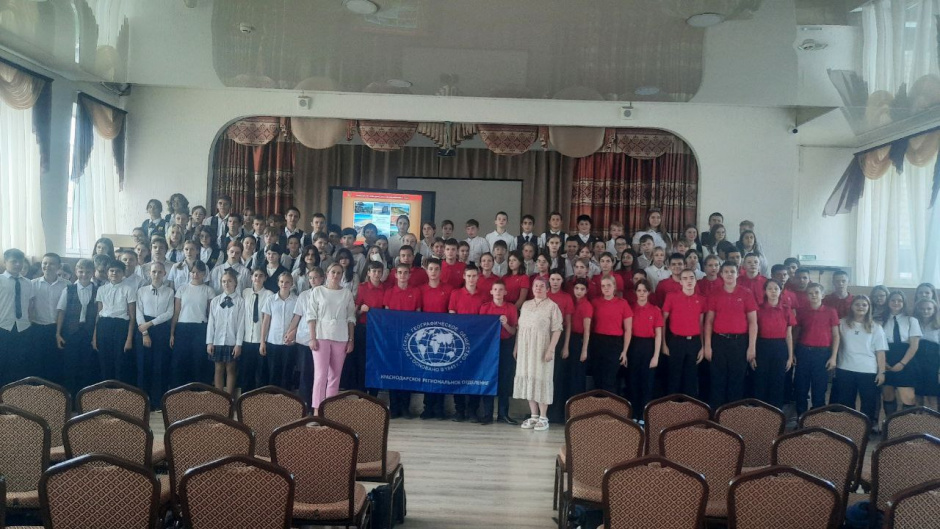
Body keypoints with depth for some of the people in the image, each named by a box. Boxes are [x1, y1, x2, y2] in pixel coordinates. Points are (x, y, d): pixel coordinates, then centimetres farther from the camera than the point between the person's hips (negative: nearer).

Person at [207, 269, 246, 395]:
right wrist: (209, 342, 0)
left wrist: (238, 343, -9)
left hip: (232, 342, -2)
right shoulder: (215, 300, 3)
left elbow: (241, 323, -6)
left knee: (231, 369, 6)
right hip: (217, 341, 2)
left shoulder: (240, 301, -5)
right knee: (219, 369, 9)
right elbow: (211, 322, 3)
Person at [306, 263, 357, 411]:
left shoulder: (347, 293, 8)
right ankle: (317, 409, -4)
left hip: (341, 338, 2)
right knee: (320, 374, -7)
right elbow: (311, 315, 1)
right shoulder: (318, 291, 3)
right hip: (322, 336, -2)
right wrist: (312, 338, -7)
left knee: (335, 375, 5)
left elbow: (351, 318, 8)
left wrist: (351, 340, 2)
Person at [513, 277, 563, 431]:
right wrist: (516, 347, 11)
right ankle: (533, 416, 16)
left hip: (541, 350, -5)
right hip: (525, 349, 5)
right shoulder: (526, 305, 14)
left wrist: (550, 350, -16)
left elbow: (557, 330, -8)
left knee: (541, 380, -3)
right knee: (528, 380, 7)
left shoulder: (552, 306, -2)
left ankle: (543, 417, 6)